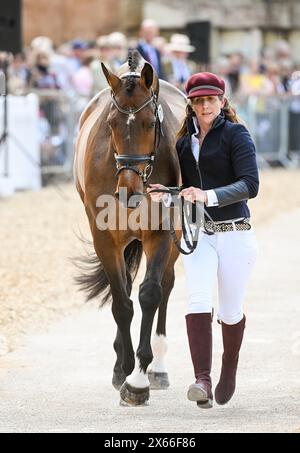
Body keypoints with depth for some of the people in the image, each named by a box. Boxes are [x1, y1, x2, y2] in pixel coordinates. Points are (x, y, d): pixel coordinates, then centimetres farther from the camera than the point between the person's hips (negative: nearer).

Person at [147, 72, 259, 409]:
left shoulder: (235, 134, -7)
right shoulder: (184, 142, 10)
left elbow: (249, 184, -18)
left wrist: (208, 196, -30)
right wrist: (165, 194, -2)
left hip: (235, 233, -3)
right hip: (197, 233, 3)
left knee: (230, 311, 9)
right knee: (198, 300, -18)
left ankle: (229, 372, 36)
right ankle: (202, 381, -26)